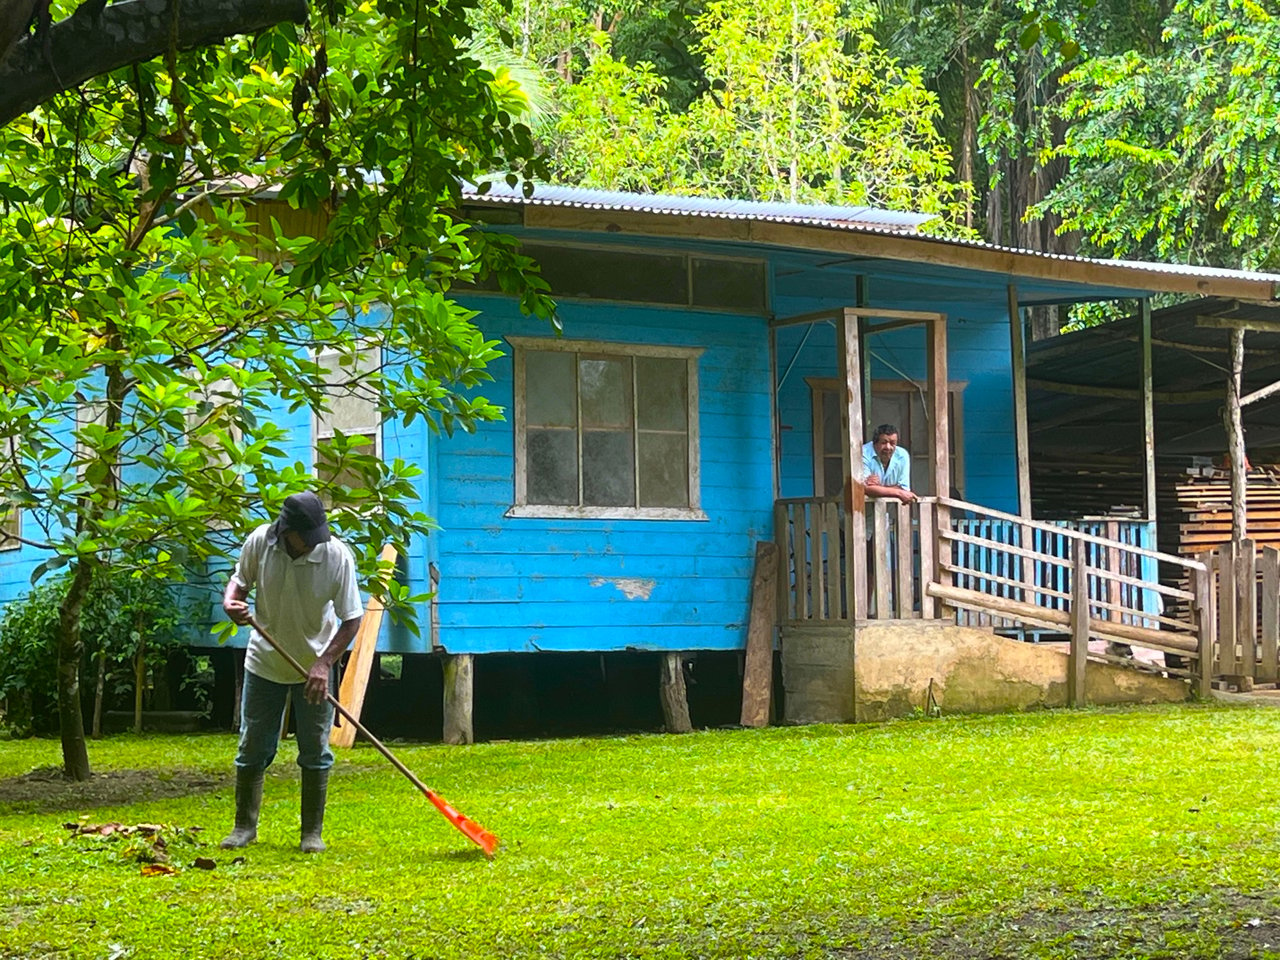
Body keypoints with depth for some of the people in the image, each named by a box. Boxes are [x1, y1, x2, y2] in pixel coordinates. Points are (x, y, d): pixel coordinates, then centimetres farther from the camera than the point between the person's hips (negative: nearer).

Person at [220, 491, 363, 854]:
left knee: (316, 753, 2)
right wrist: (231, 601, -19)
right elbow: (240, 580, 4)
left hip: (315, 667, -1)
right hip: (264, 662, 2)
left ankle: (312, 832, 13)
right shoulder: (260, 542, -16)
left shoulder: (337, 555, -21)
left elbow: (351, 618, -14)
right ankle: (245, 826, 19)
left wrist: (324, 662, -24)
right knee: (252, 749, 6)